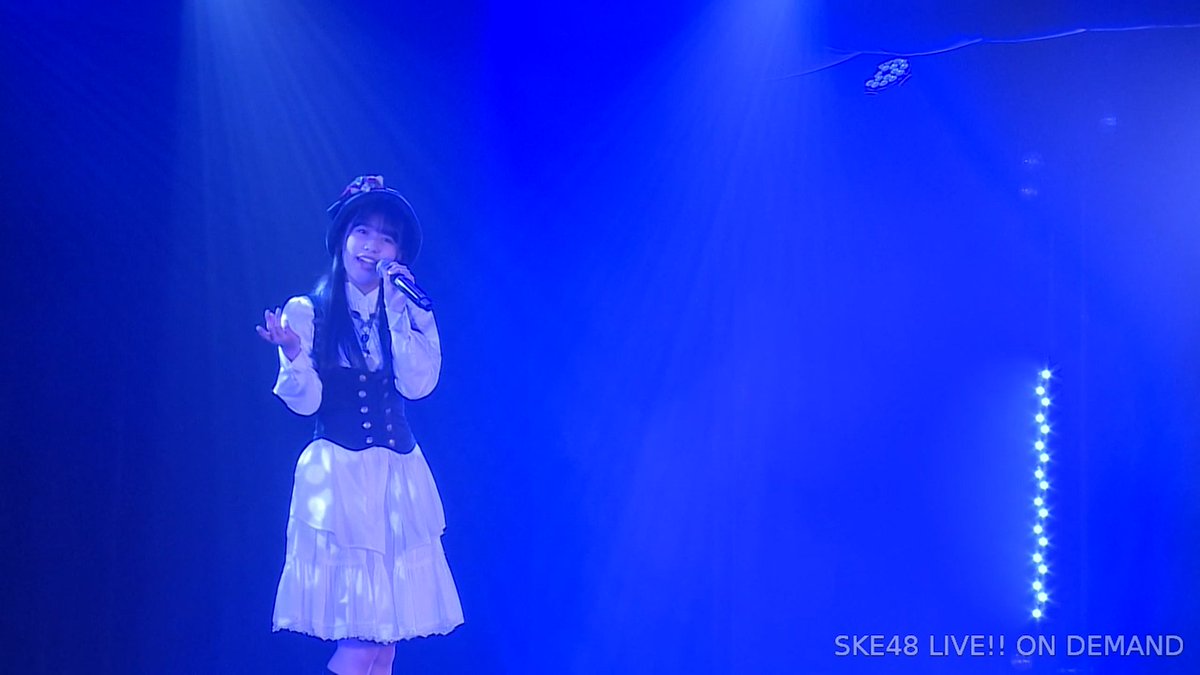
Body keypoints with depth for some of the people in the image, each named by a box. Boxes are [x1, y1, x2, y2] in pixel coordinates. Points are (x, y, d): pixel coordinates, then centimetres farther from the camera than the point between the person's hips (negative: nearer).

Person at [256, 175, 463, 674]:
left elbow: (418, 385, -5)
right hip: (338, 477, -3)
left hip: (399, 478, 4)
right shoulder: (306, 311, 3)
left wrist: (397, 310, -8)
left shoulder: (412, 315, 11)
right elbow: (305, 403, -5)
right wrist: (294, 355, -24)